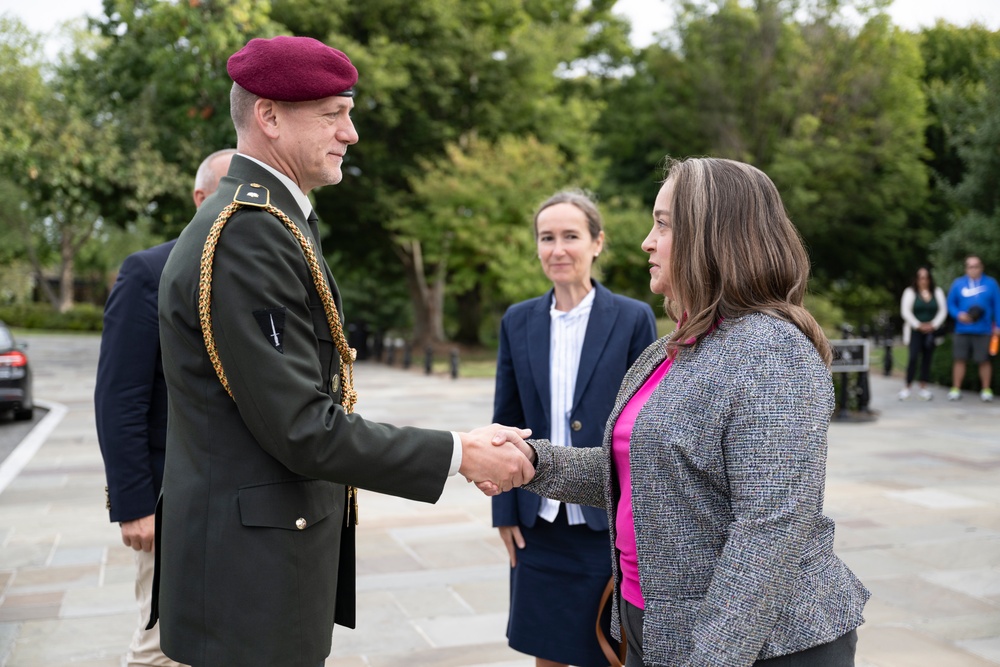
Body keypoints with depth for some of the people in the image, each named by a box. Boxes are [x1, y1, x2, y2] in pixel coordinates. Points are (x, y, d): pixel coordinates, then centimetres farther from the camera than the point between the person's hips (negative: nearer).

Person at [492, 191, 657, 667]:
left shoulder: (633, 319, -6)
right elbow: (506, 420, 8)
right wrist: (504, 509, 5)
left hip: (609, 521, -3)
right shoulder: (518, 321, 4)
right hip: (539, 522, 3)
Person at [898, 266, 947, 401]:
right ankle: (907, 387, -8)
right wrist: (918, 325, -11)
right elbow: (905, 311, -5)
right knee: (913, 358, -13)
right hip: (914, 331, -3)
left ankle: (924, 387, 9)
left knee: (927, 359, 4)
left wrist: (933, 325, -7)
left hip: (931, 331, 3)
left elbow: (943, 310, 6)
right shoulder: (910, 292, 2)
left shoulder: (937, 292, 10)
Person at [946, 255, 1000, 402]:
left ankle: (986, 390, 14)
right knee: (959, 359, 3)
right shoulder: (958, 283, 6)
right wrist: (958, 314, -9)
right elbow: (951, 303, 10)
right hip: (962, 330, 1)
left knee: (984, 360, 2)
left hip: (984, 331, -1)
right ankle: (956, 389, 12)